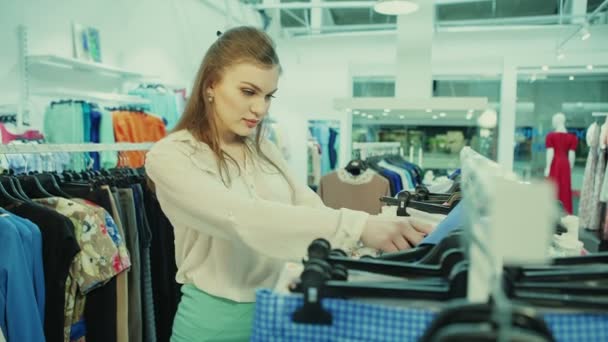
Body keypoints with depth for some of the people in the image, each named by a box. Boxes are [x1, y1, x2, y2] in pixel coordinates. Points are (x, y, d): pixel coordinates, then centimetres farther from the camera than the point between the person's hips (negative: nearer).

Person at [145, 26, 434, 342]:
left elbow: (311, 207, -2)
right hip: (219, 317, -5)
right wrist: (356, 226, -37)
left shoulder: (264, 150, 5)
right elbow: (242, 218, -31)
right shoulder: (170, 156, -15)